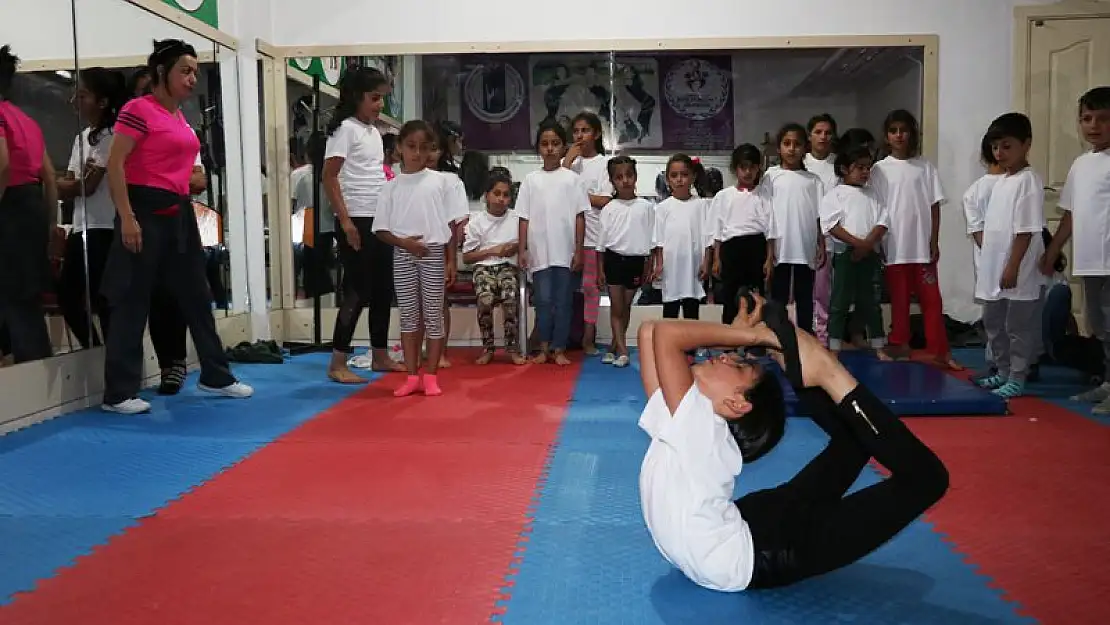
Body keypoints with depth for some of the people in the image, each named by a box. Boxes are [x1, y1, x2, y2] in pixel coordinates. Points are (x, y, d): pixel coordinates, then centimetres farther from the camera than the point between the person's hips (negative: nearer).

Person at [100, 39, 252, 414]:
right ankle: (119, 393, 4)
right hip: (146, 211, -8)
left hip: (178, 213, 9)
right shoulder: (138, 109, -9)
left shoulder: (180, 117, 16)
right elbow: (115, 164, -15)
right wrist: (127, 218, -21)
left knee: (196, 295, 13)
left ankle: (215, 376, 24)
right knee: (132, 301, -4)